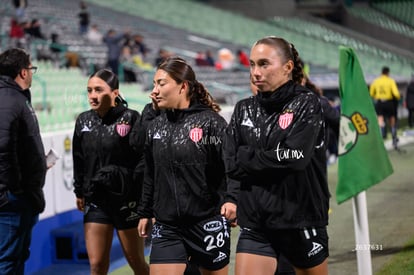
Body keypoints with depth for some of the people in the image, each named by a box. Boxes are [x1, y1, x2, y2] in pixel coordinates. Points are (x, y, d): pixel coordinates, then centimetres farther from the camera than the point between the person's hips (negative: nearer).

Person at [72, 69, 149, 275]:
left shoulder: (131, 119, -12)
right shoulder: (84, 121, 5)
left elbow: (144, 160, -13)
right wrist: (79, 192, 16)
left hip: (127, 201, -4)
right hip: (96, 201, 4)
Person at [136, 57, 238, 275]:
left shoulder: (210, 121, -9)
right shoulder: (155, 125, 8)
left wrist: (231, 198, -29)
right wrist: (145, 213, 20)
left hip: (208, 223, -4)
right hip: (167, 226, 4)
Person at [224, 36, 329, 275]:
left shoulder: (307, 103, -5)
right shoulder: (244, 110, 7)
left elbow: (296, 157, -19)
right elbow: (232, 165, -3)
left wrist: (249, 157, -9)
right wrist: (277, 162, -10)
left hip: (302, 222, -3)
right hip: (256, 225, 3)